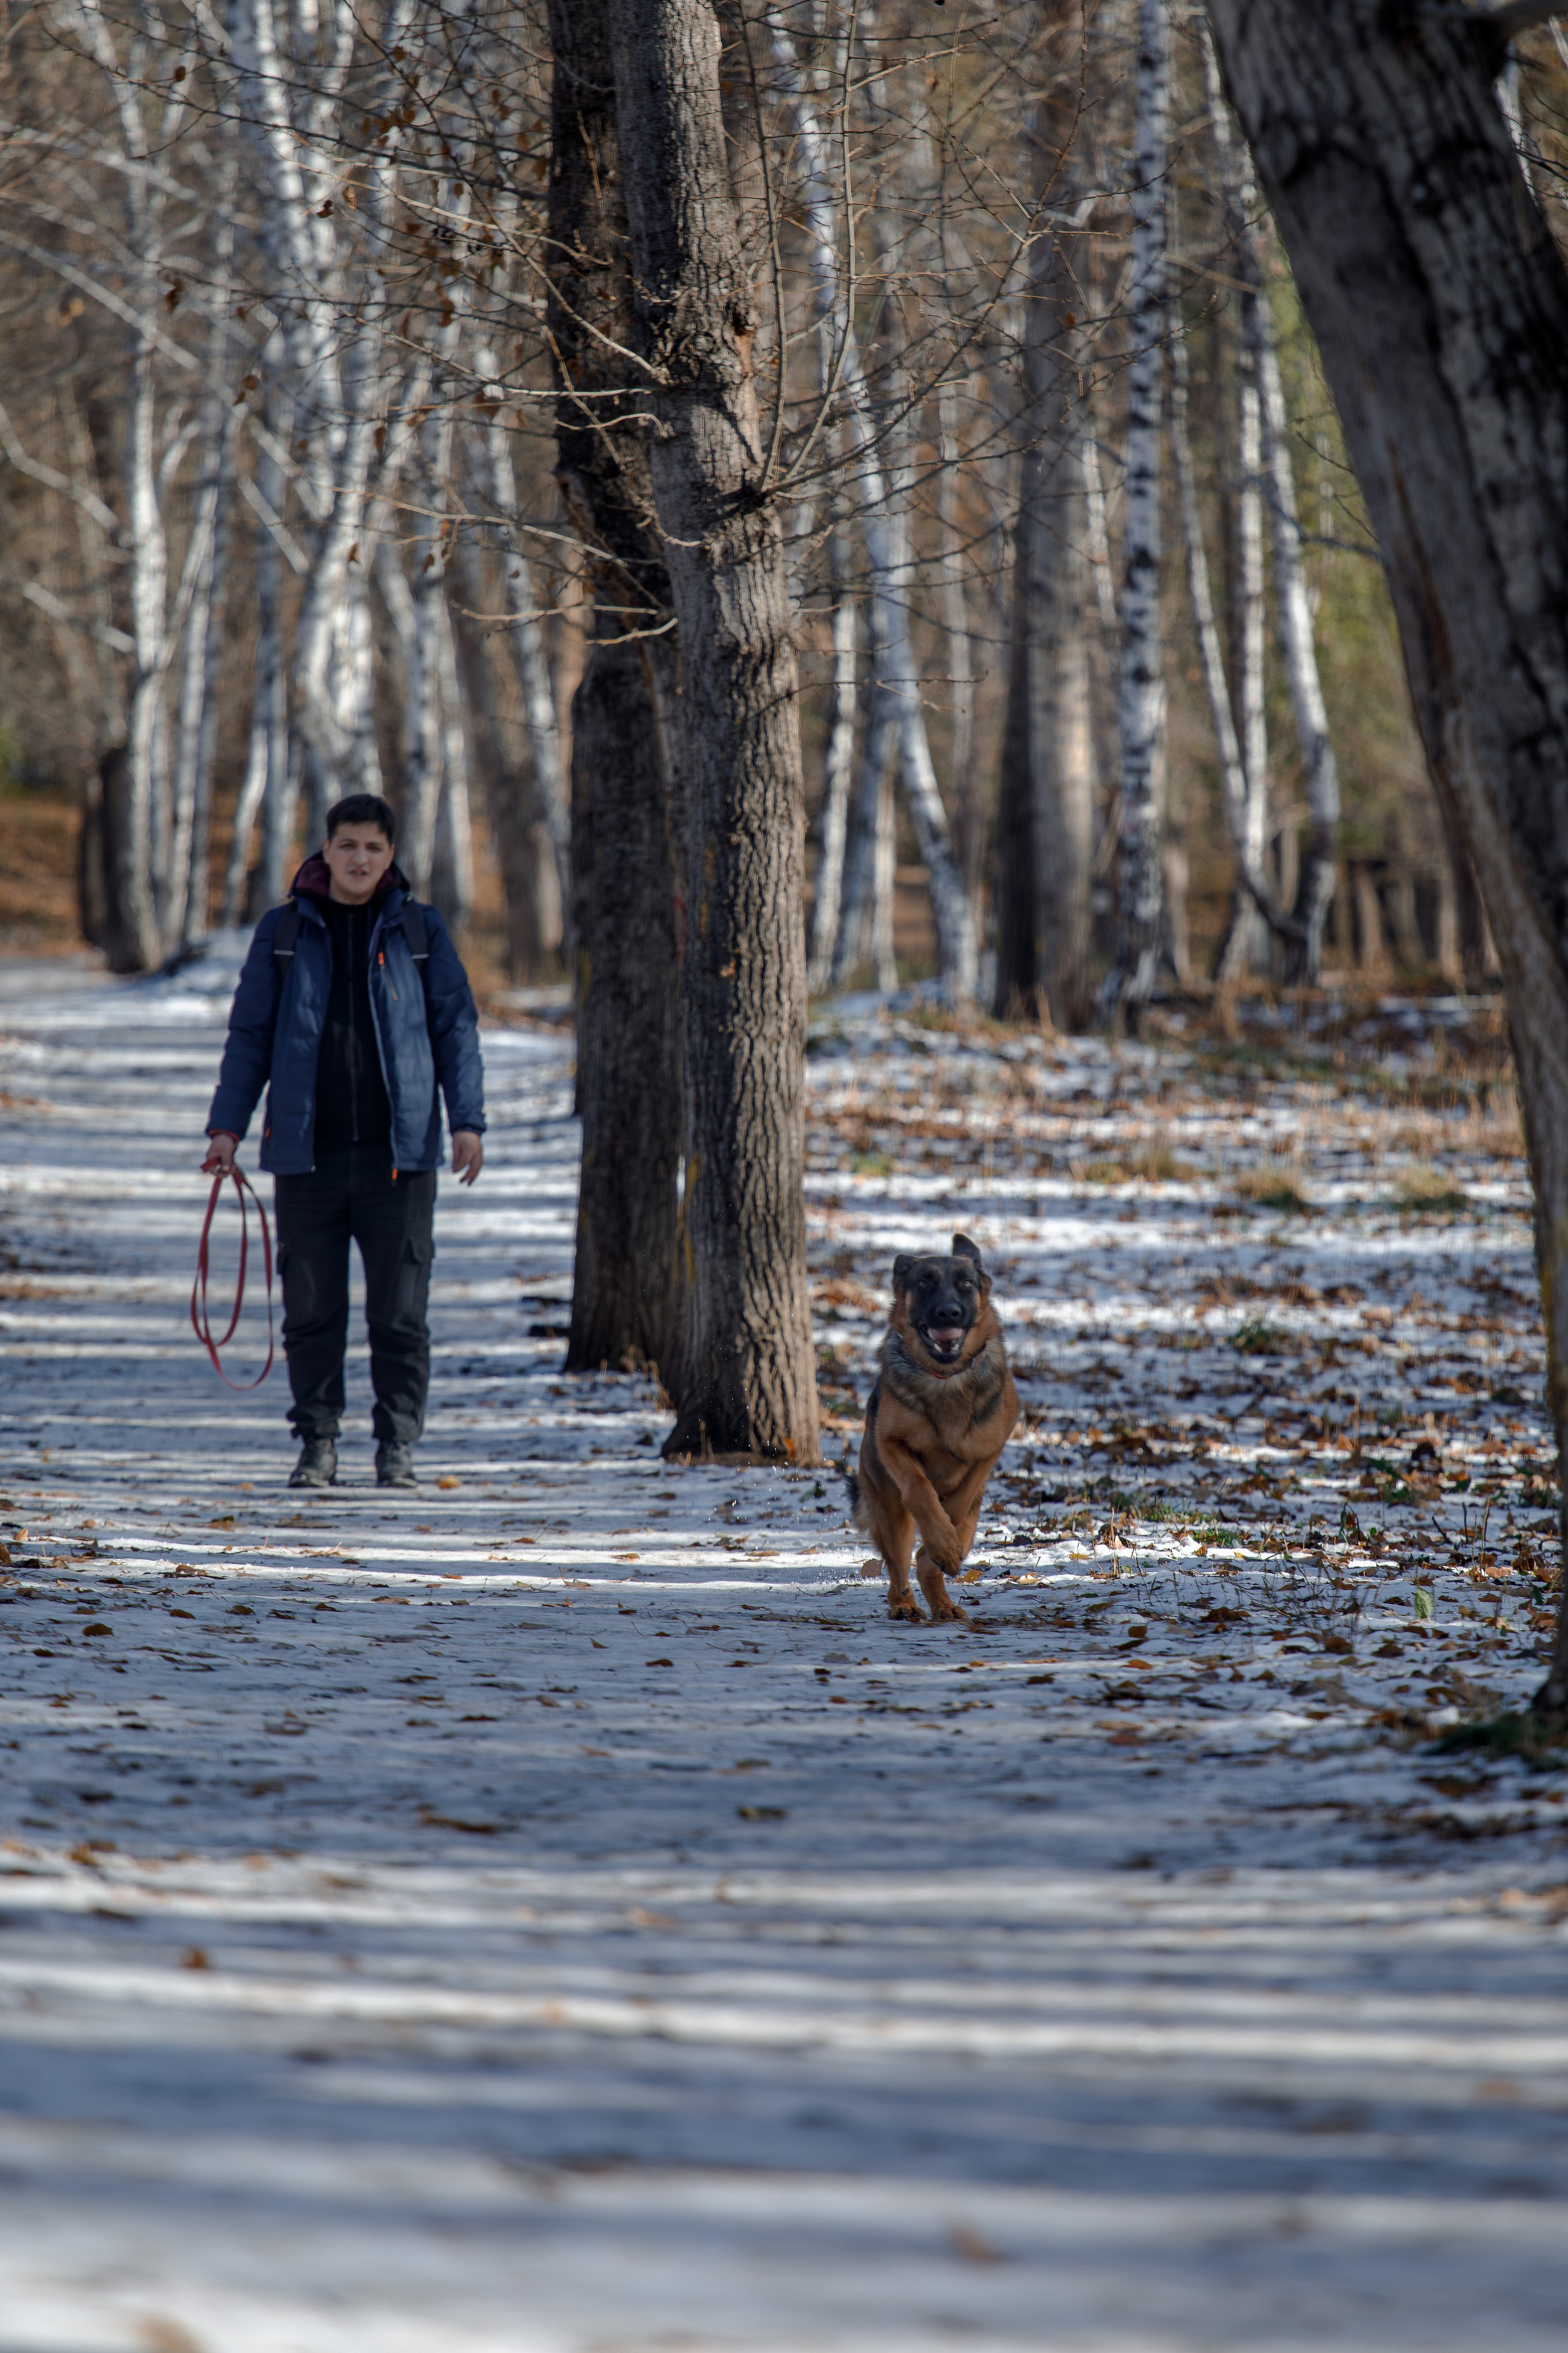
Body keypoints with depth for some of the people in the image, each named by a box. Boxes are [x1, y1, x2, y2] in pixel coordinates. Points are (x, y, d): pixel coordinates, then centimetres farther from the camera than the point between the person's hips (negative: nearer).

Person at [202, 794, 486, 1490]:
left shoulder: (420, 930, 6)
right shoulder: (284, 931, 7)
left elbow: (456, 1028, 7)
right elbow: (249, 1033, 11)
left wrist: (466, 1121, -3)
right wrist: (227, 1125, 3)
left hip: (399, 1150, -1)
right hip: (307, 1151, 1)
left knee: (400, 1311, -1)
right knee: (311, 1308, 4)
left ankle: (398, 1445, 7)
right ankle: (317, 1442, 13)